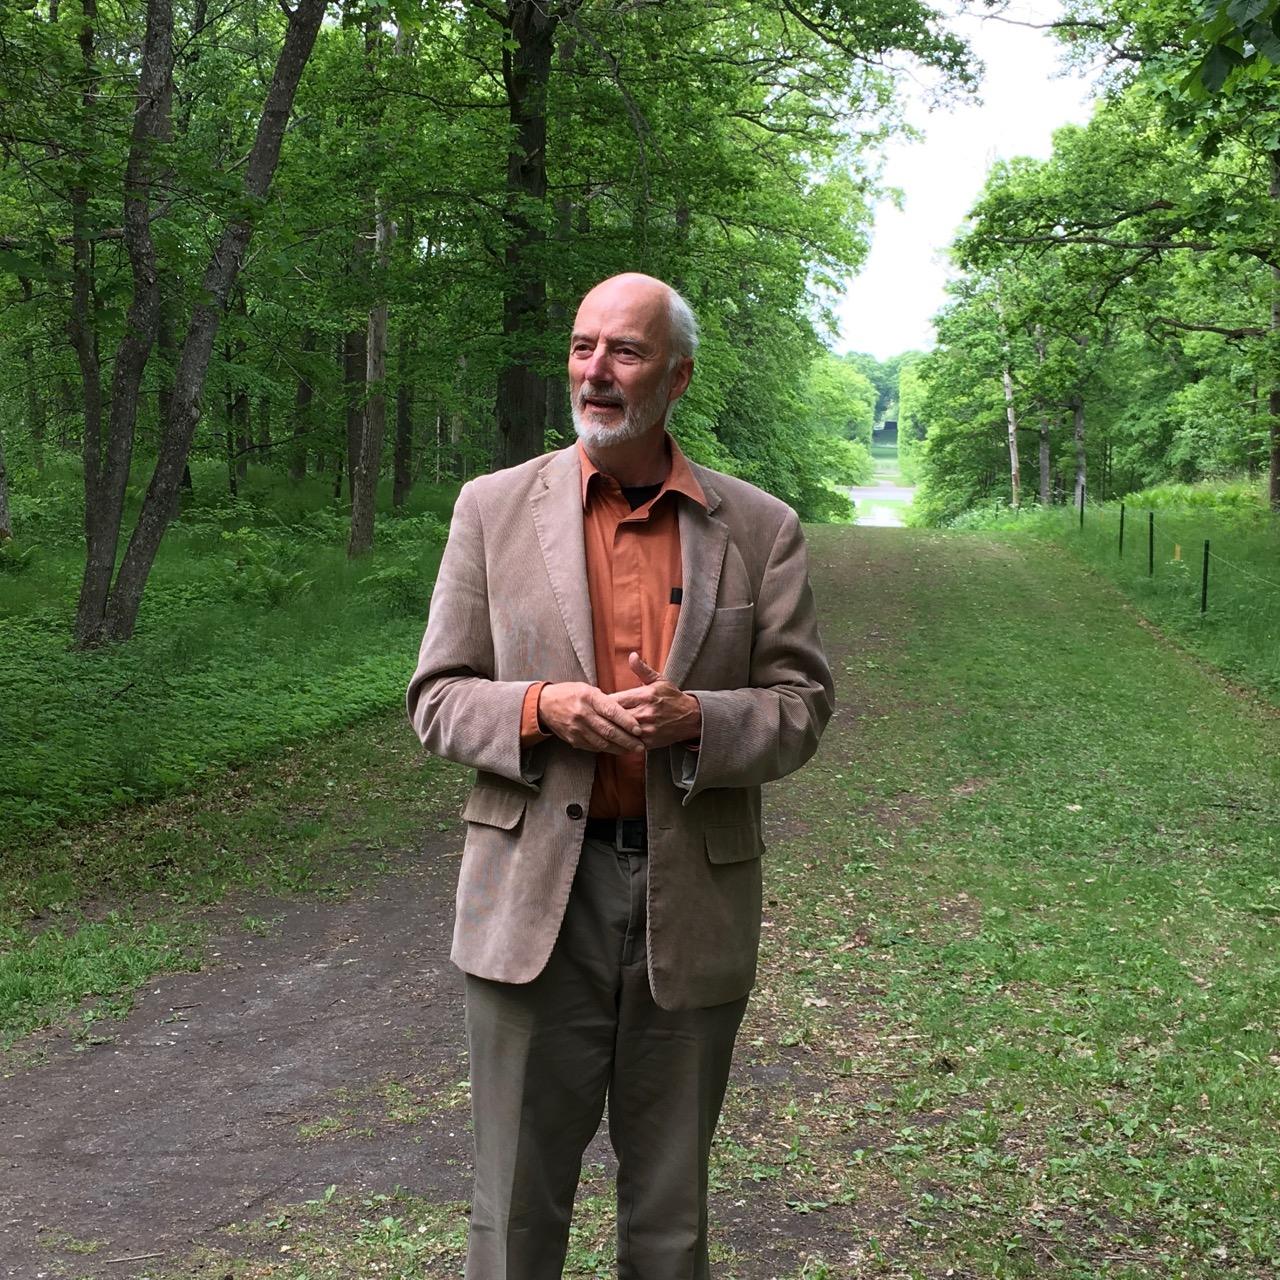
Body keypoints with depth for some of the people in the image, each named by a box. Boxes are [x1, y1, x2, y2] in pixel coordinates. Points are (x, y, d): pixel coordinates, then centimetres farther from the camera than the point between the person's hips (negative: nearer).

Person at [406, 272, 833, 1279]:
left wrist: (698, 720, -17)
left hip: (693, 903, 1)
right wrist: (539, 707, -17)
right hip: (537, 899, 0)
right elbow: (438, 699, 4)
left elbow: (802, 706, 3)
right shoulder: (495, 508, 3)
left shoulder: (761, 529, 2)